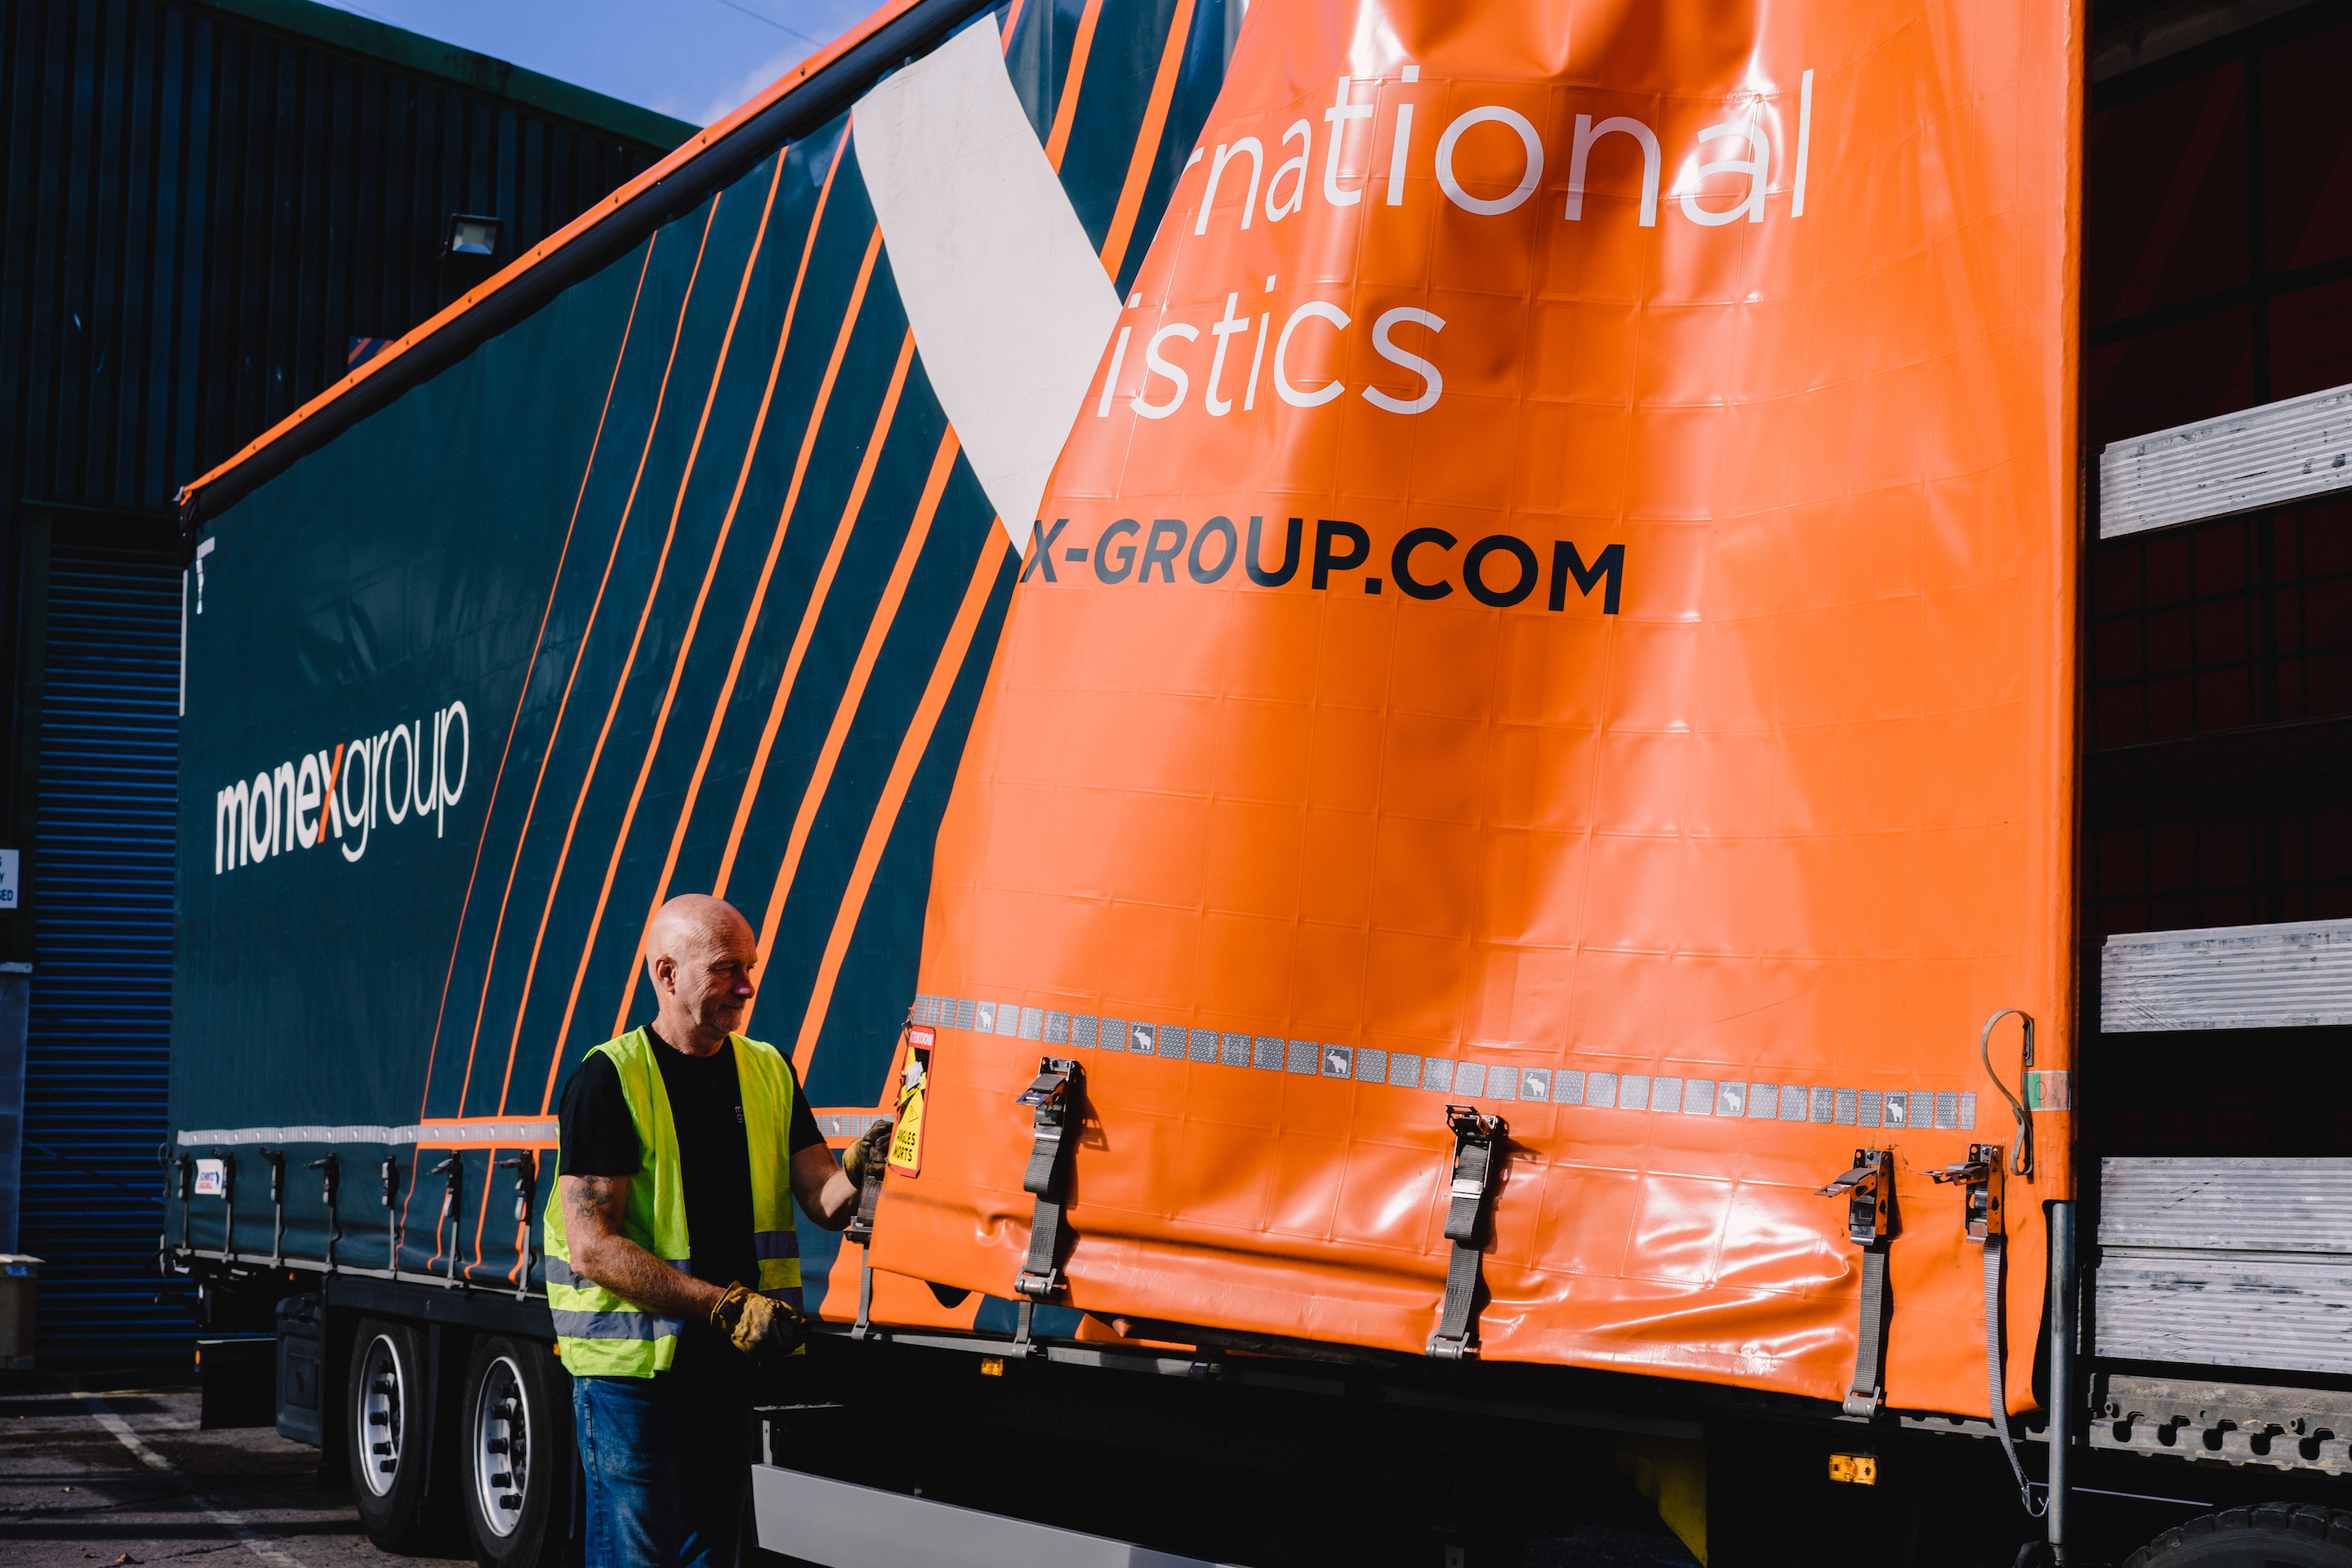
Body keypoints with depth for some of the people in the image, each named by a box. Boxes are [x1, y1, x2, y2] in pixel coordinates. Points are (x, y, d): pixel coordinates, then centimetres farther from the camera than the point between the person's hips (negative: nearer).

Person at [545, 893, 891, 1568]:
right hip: (629, 1361, -6)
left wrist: (855, 1176, -21)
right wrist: (724, 1305, -21)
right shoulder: (607, 1080, -10)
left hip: (726, 1362, 6)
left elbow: (823, 1201, 4)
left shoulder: (769, 1073, 9)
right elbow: (592, 1248, -16)